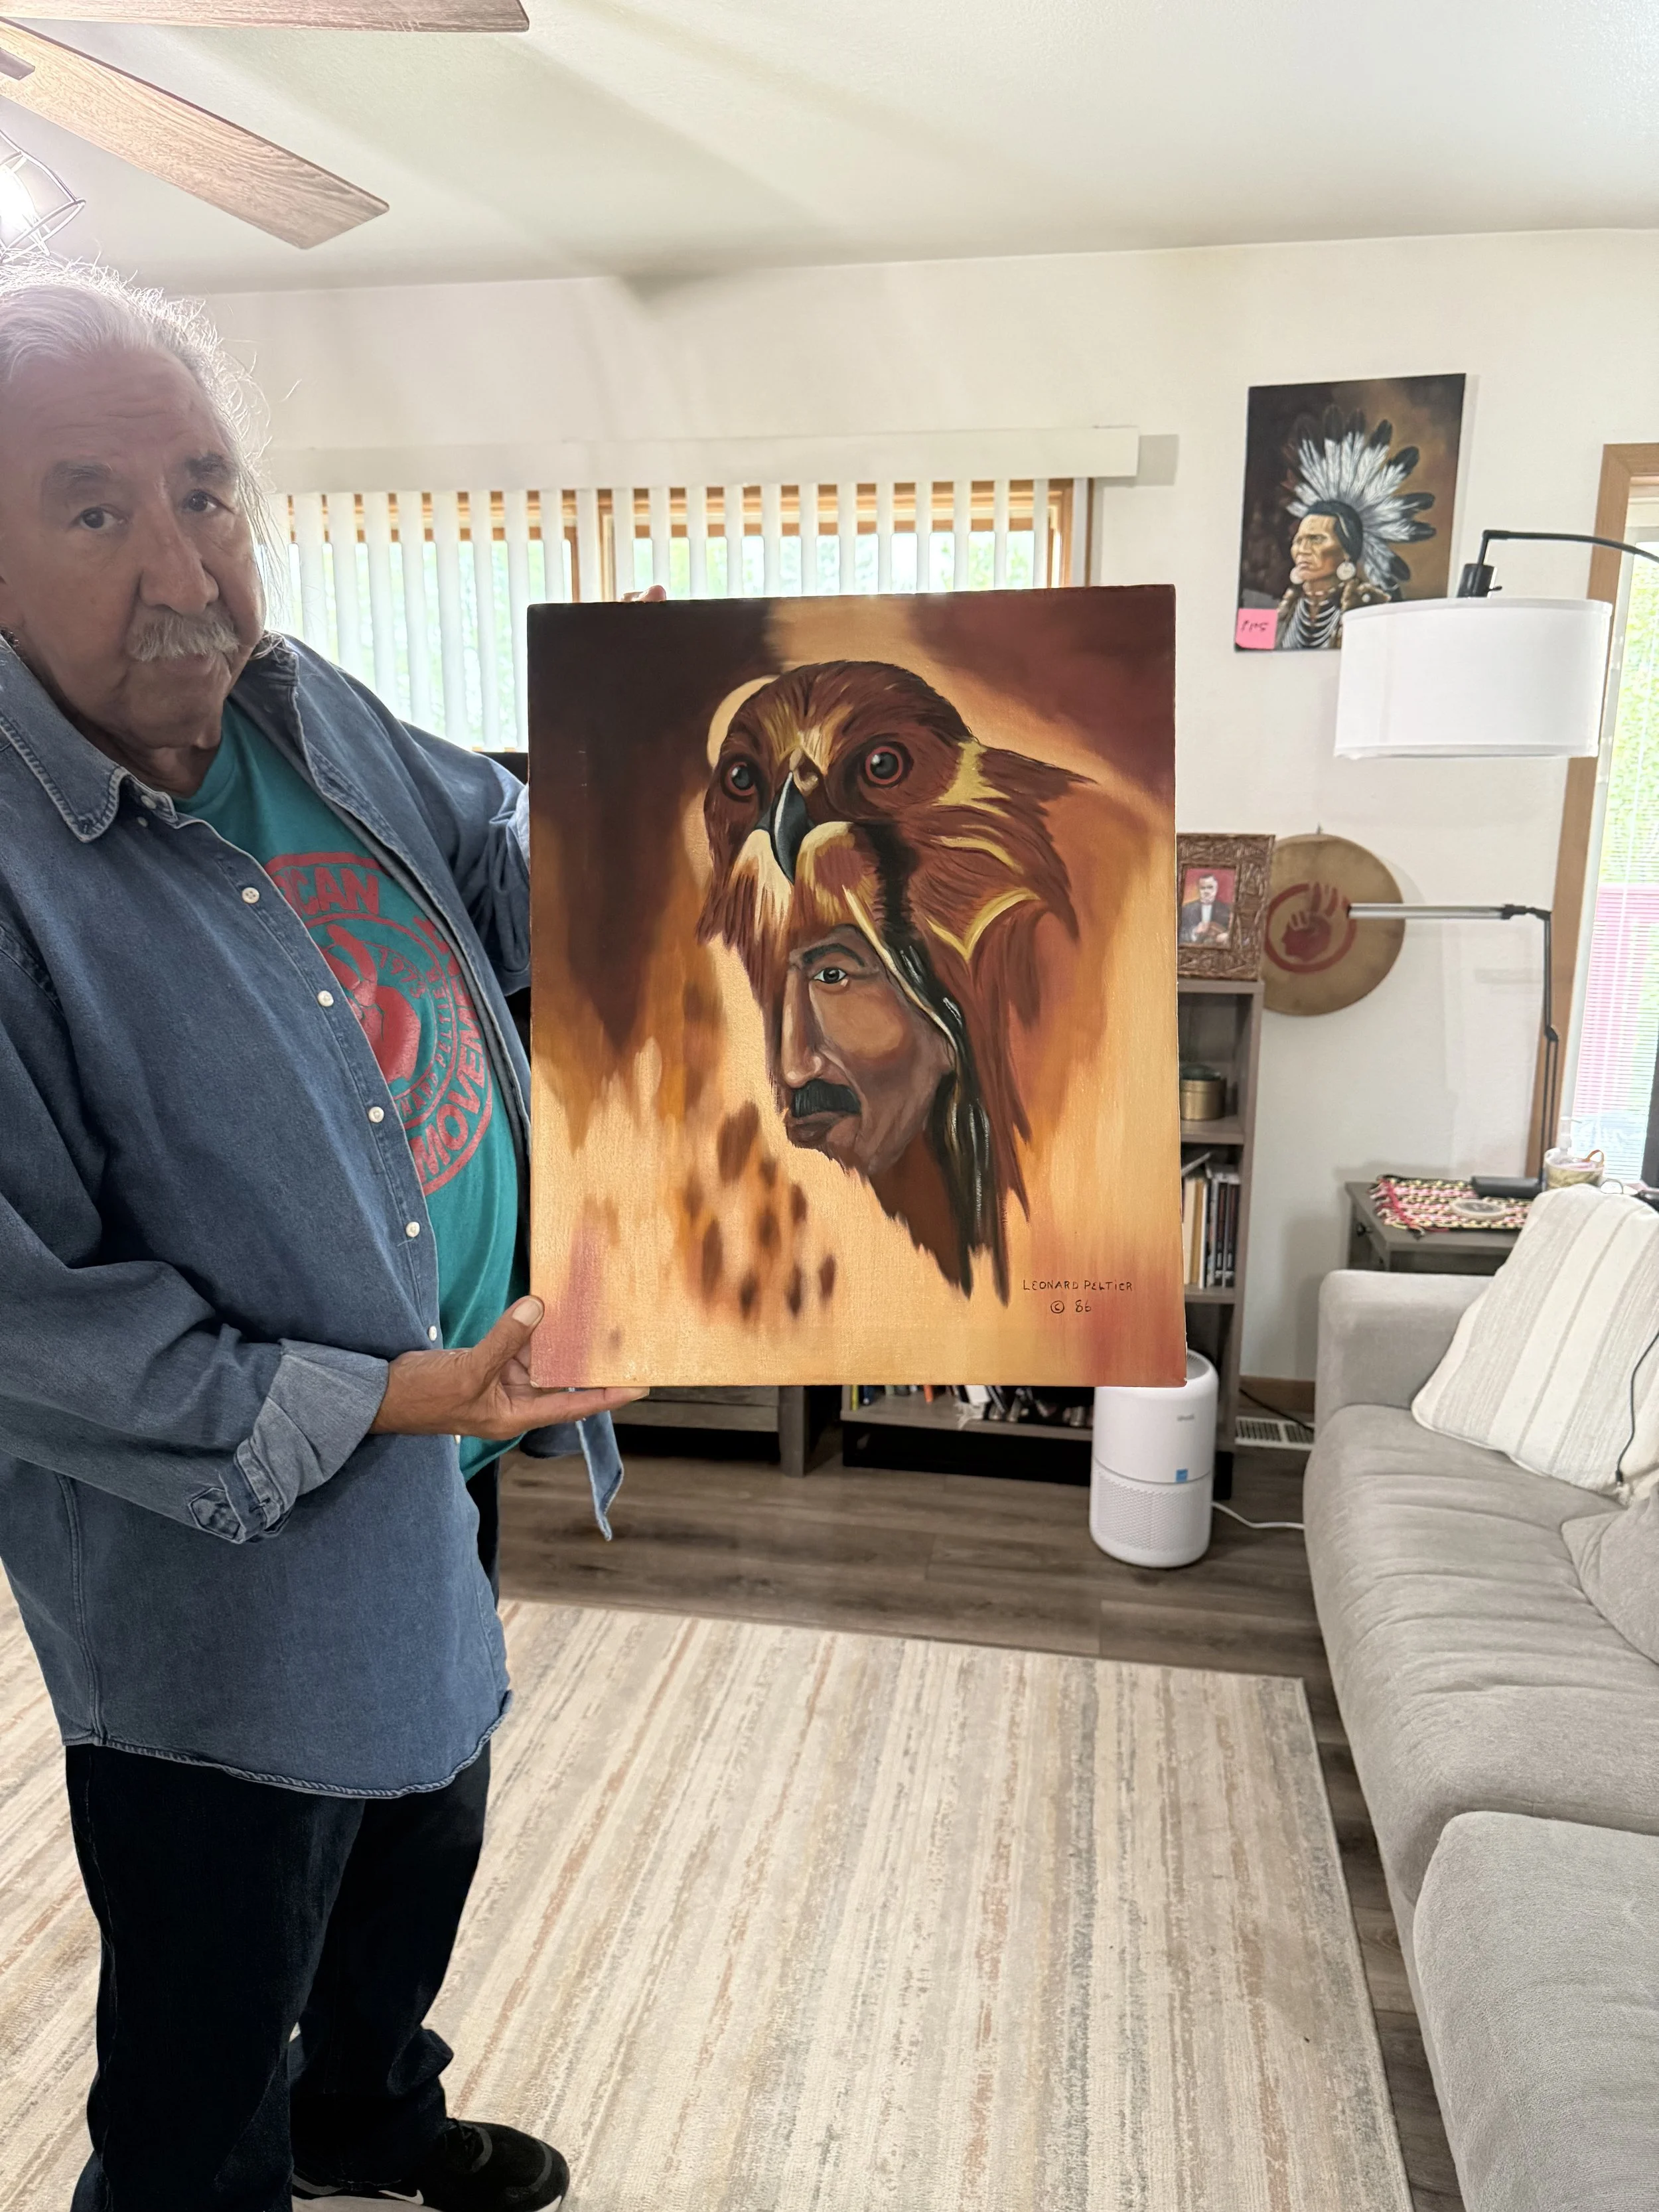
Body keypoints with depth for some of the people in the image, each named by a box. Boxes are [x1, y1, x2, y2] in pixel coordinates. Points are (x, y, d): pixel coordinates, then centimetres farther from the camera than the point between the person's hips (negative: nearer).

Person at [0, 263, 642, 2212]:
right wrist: (371, 1403, -26)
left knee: (422, 1847, 33)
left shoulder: (317, 720, -2)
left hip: (451, 1472, 8)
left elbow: (510, 872, 15)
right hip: (223, 1566, -8)